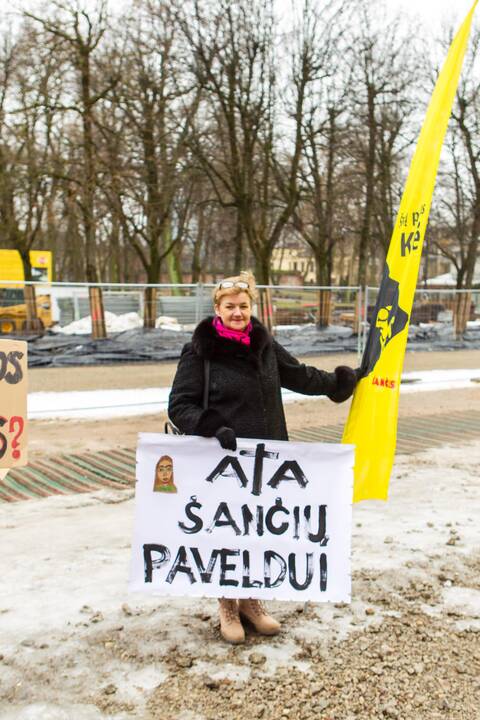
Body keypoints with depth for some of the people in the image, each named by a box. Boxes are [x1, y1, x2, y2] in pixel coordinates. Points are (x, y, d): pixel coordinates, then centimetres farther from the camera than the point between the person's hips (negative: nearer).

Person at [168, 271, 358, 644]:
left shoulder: (264, 343, 5)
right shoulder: (200, 351, -10)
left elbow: (298, 375, 21)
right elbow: (179, 406, -10)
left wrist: (340, 381, 31)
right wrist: (212, 429, -25)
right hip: (222, 461, -4)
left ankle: (251, 602, 32)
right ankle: (228, 606, 27)